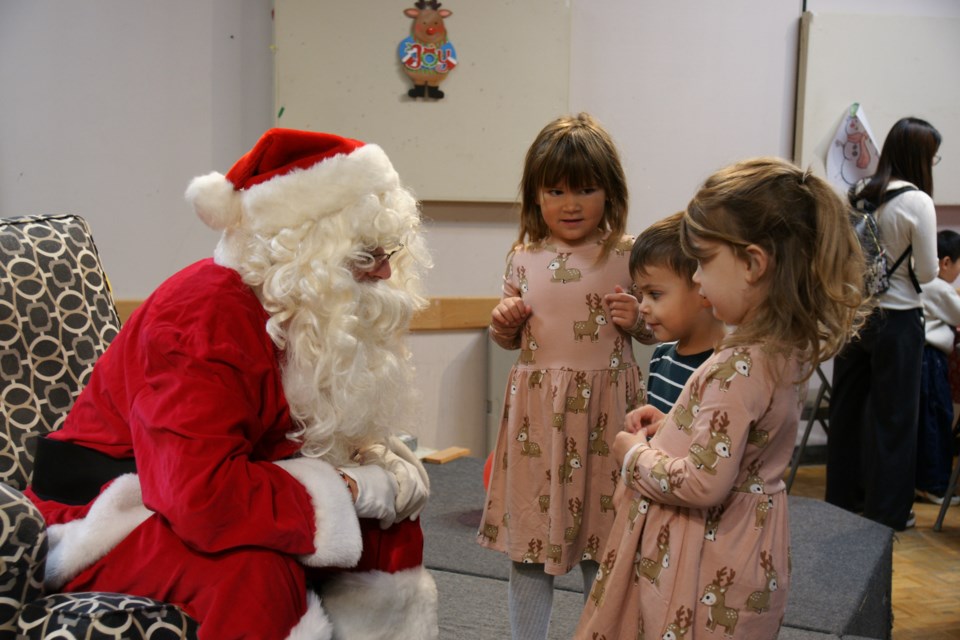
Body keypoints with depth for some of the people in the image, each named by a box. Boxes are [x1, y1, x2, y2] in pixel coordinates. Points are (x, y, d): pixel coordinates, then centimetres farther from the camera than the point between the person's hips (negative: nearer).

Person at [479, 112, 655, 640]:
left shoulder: (627, 255, -2)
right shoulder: (523, 258, 3)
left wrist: (637, 319, -11)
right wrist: (502, 325, -7)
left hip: (604, 408, -1)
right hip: (537, 410, 2)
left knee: (601, 546, 11)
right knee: (529, 545, 10)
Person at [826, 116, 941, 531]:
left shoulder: (859, 194, 1)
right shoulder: (917, 202, -15)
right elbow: (927, 273, -11)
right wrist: (907, 266, 8)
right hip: (896, 318, -6)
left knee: (847, 408, 15)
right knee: (894, 417, 6)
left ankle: (843, 497, 28)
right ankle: (888, 511, 15)